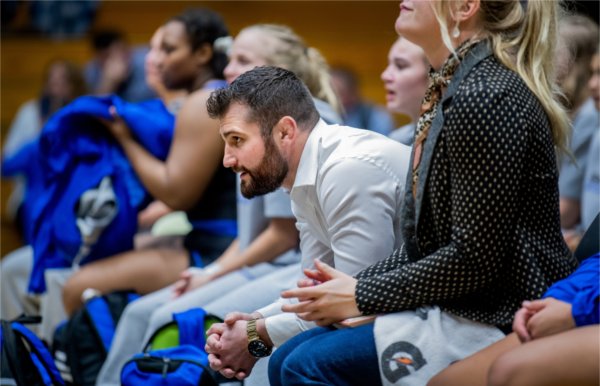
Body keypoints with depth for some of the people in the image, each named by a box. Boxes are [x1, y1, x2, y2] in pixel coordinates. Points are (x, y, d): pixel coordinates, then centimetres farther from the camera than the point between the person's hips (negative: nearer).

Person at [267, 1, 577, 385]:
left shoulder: (483, 97, -19)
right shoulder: (450, 89, 13)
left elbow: (474, 257, -21)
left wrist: (363, 296, -12)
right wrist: (354, 284, 4)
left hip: (499, 320, -10)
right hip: (459, 309, 10)